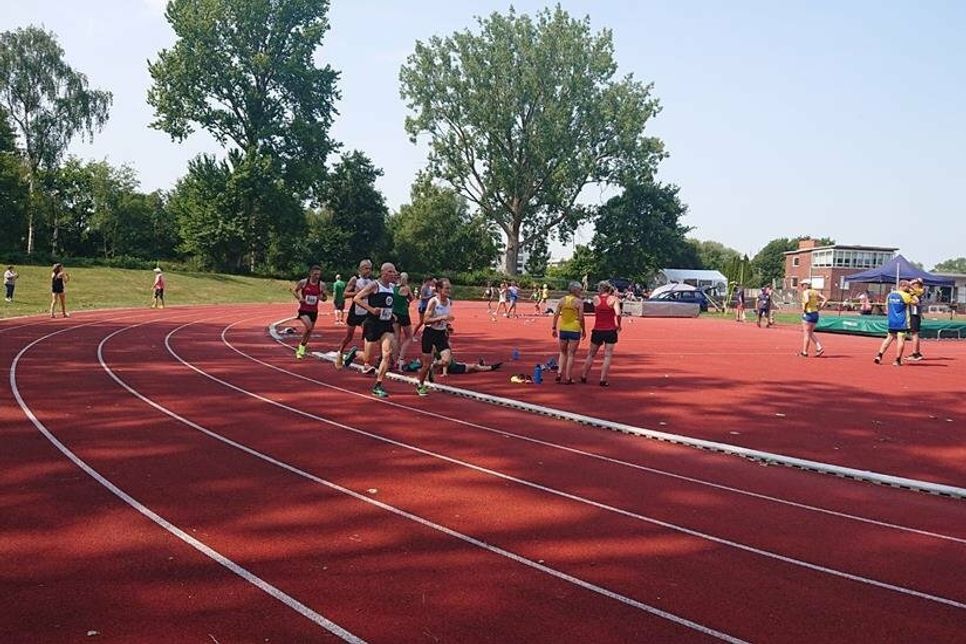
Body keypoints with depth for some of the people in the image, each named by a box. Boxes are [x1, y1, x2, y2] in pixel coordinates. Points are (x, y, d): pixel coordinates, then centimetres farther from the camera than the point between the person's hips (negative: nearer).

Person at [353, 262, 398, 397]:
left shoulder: (393, 287, 11)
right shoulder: (374, 285, -10)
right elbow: (356, 298, -13)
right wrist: (371, 309, -22)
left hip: (386, 325, 6)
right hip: (373, 324, -6)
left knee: (388, 354, -10)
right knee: (368, 359, 1)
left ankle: (378, 385, -2)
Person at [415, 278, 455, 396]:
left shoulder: (449, 302, 2)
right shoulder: (433, 301, -16)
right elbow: (426, 320, -20)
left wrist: (448, 325, 0)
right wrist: (442, 317, -29)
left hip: (441, 334, 5)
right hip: (430, 333, -5)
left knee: (447, 360, -14)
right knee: (427, 364, 1)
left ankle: (434, 366, 19)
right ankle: (420, 385, 25)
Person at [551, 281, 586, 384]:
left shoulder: (562, 300, 4)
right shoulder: (579, 301, -7)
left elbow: (556, 314, 2)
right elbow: (581, 318, -9)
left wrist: (553, 328, 8)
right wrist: (583, 330, 2)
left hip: (563, 329, 4)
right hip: (574, 330, -4)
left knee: (563, 353, 19)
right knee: (571, 354, 4)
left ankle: (559, 373, 6)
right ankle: (568, 378, 6)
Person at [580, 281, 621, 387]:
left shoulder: (595, 298, 0)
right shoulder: (613, 299, -6)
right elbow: (618, 314, -18)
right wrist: (618, 325, -4)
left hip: (597, 331, 2)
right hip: (610, 331, -2)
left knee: (591, 355, 16)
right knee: (608, 356, 4)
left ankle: (584, 376, 23)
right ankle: (603, 380, 0)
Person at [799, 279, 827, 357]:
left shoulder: (806, 292, -11)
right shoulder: (815, 292, 11)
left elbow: (807, 300, -30)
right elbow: (825, 299, 8)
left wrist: (804, 308, -17)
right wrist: (819, 308, 8)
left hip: (808, 314, -7)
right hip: (815, 314, 7)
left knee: (806, 334, 0)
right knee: (810, 333, 19)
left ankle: (804, 352, 4)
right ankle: (819, 347, 8)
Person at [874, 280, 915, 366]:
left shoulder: (890, 295, 9)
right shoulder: (905, 295, -9)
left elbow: (887, 308, 15)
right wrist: (912, 293, 7)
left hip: (891, 321, 6)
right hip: (902, 322, -6)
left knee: (889, 338, 14)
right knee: (901, 339, -2)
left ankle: (879, 355, 5)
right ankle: (898, 360, -2)